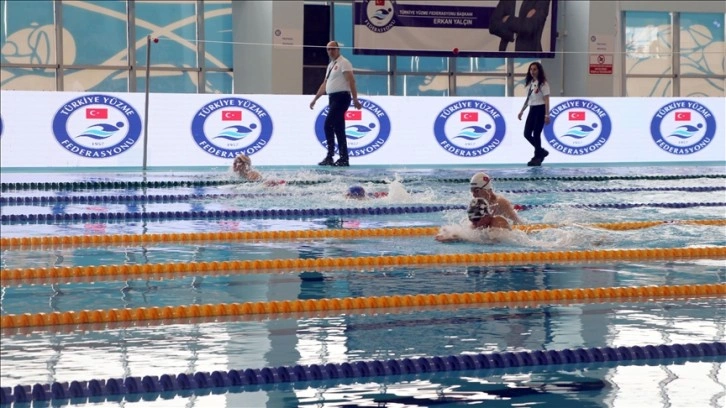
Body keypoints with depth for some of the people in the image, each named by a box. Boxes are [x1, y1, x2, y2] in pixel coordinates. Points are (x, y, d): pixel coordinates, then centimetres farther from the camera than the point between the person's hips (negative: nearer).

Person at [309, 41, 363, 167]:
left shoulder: (343, 63, -7)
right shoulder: (331, 65, 20)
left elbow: (351, 81, -17)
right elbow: (324, 84, 26)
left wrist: (355, 99, -26)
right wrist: (315, 99, 24)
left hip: (341, 97, -9)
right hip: (333, 98, 9)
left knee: (328, 126, -15)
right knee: (338, 129, 7)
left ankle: (330, 157, -13)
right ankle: (343, 159, 8)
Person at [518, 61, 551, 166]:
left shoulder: (543, 83, -10)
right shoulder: (530, 83, 11)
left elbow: (546, 100, -13)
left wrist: (547, 115, -18)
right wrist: (522, 111, 18)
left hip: (540, 109, -8)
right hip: (532, 110, 8)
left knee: (536, 134, -8)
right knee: (527, 134, 3)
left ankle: (537, 158, 0)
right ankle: (542, 152, 18)